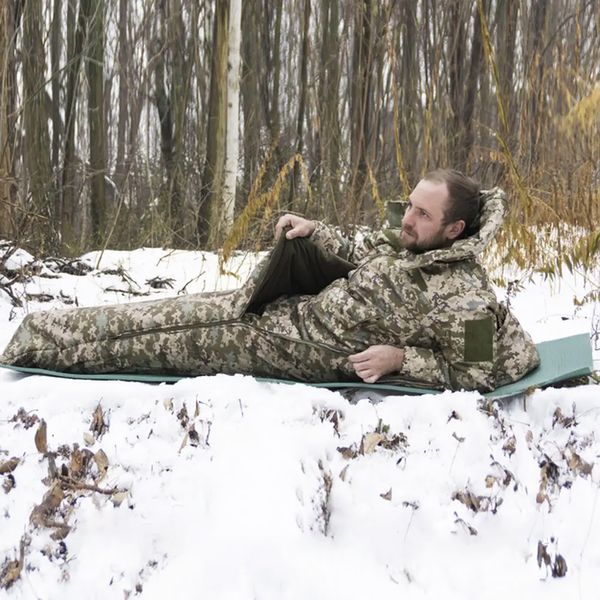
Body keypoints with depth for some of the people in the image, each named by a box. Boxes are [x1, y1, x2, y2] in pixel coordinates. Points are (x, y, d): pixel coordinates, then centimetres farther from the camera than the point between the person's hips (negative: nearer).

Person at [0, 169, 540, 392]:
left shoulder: (465, 298, -25)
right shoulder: (403, 240, 1)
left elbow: (478, 373, -23)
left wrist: (401, 358, -27)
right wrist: (314, 231, 1)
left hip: (316, 355, -7)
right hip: (300, 304, 7)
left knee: (184, 345, -1)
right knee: (183, 314, 2)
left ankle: (58, 349, 15)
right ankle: (48, 335, 15)